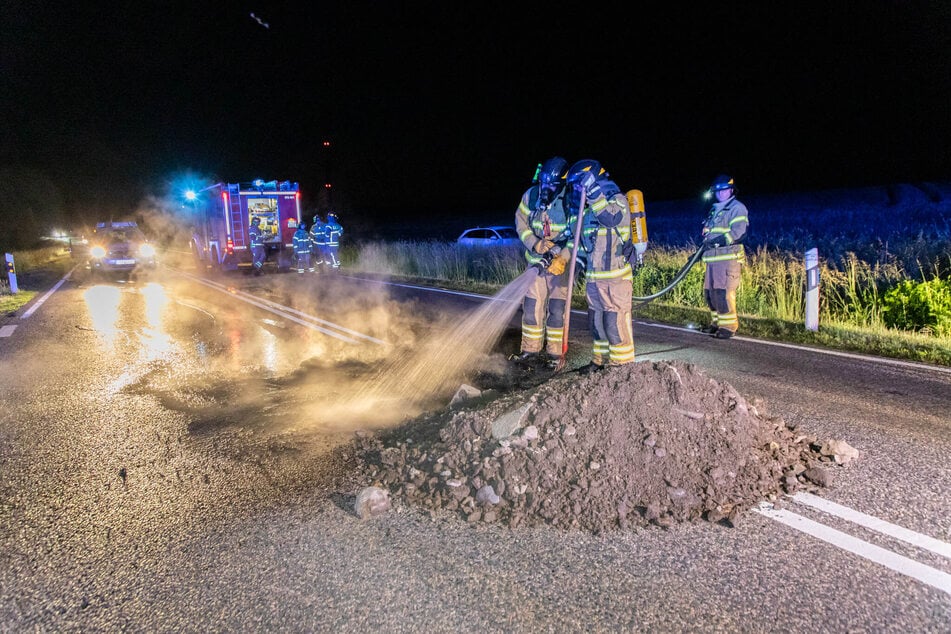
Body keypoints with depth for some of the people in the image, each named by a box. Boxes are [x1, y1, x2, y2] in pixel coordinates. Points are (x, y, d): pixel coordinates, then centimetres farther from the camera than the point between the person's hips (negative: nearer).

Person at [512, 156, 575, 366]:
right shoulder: (531, 196, -6)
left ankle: (554, 353, 11)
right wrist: (535, 244, -11)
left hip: (563, 263, -4)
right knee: (531, 306, 5)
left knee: (557, 310, -1)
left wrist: (563, 259, -27)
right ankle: (530, 350, 16)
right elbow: (521, 224, 4)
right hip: (536, 261, 4)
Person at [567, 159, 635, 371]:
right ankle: (600, 362, 27)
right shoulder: (588, 209, 17)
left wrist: (593, 192, -24)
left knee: (615, 324, -7)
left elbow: (611, 218, -28)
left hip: (615, 278, -8)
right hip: (593, 279, 8)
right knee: (597, 323, 15)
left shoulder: (617, 199, -6)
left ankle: (622, 367, 1)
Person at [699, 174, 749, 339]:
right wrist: (705, 242, 11)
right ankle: (717, 322, 21)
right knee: (710, 292, 9)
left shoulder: (737, 208, -1)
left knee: (723, 292, -14)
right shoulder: (715, 209, 25)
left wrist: (717, 241, -21)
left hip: (728, 257, -8)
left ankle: (729, 326, -9)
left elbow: (737, 232, -14)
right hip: (712, 258, 8)